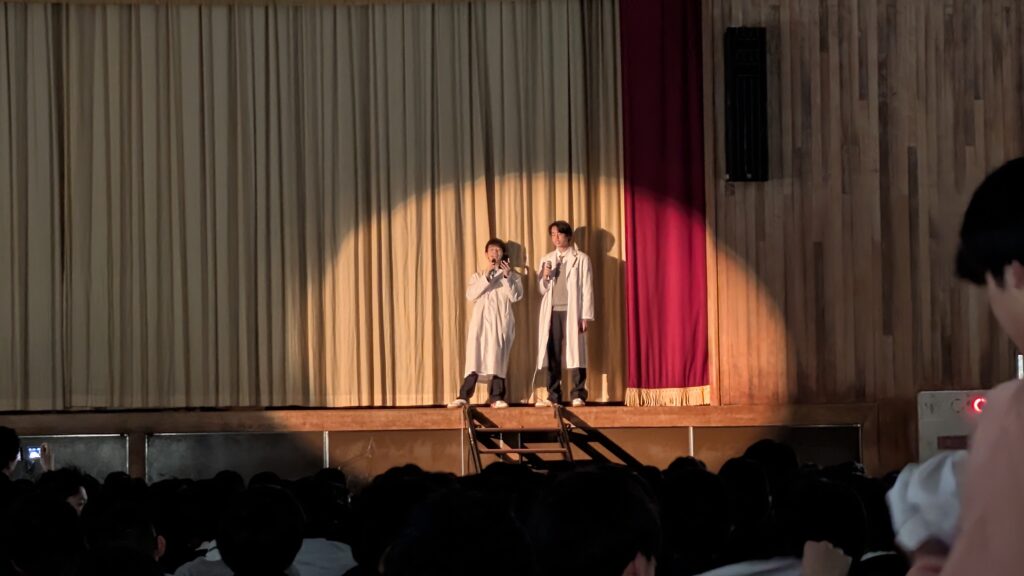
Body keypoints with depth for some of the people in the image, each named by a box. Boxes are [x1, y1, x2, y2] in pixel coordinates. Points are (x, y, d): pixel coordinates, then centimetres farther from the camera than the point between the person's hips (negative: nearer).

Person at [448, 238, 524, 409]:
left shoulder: (512, 276, 12)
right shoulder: (478, 276, 16)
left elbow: (515, 297, -2)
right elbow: (470, 295, -2)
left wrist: (507, 277, -11)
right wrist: (486, 276, -9)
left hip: (501, 321, 0)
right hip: (481, 321, 1)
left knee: (498, 360, -6)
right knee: (474, 358, -8)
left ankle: (496, 397, -3)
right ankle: (463, 396, -9)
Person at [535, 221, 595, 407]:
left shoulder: (581, 259, 5)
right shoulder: (546, 260, 16)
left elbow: (587, 289, 0)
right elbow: (542, 290, 17)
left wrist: (586, 316, -7)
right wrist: (545, 277, -5)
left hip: (572, 311, -3)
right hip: (552, 312, 3)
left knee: (575, 352, -7)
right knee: (552, 354, 0)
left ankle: (578, 395, -6)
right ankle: (553, 396, 2)